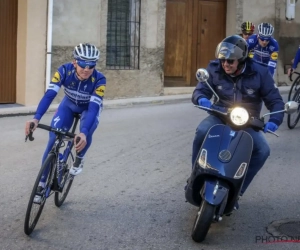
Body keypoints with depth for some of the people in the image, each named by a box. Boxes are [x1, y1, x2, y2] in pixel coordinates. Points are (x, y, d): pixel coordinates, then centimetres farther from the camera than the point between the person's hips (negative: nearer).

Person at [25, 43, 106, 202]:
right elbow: (49, 94, -39)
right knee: (53, 140, -13)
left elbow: (94, 106, -41)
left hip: (90, 108, -1)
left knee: (85, 135, -32)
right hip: (69, 105, 2)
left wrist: (84, 132, -57)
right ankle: (42, 183, 0)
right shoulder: (64, 71, -32)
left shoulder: (99, 80, -35)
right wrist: (36, 118, -55)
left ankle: (79, 159, 2)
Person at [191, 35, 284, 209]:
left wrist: (274, 121, -30)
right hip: (220, 116, 0)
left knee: (263, 150, -25)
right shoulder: (215, 69, -11)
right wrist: (201, 99, -37)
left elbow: (275, 100, -11)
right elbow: (200, 90, -11)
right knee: (202, 132, -33)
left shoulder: (260, 73, -14)